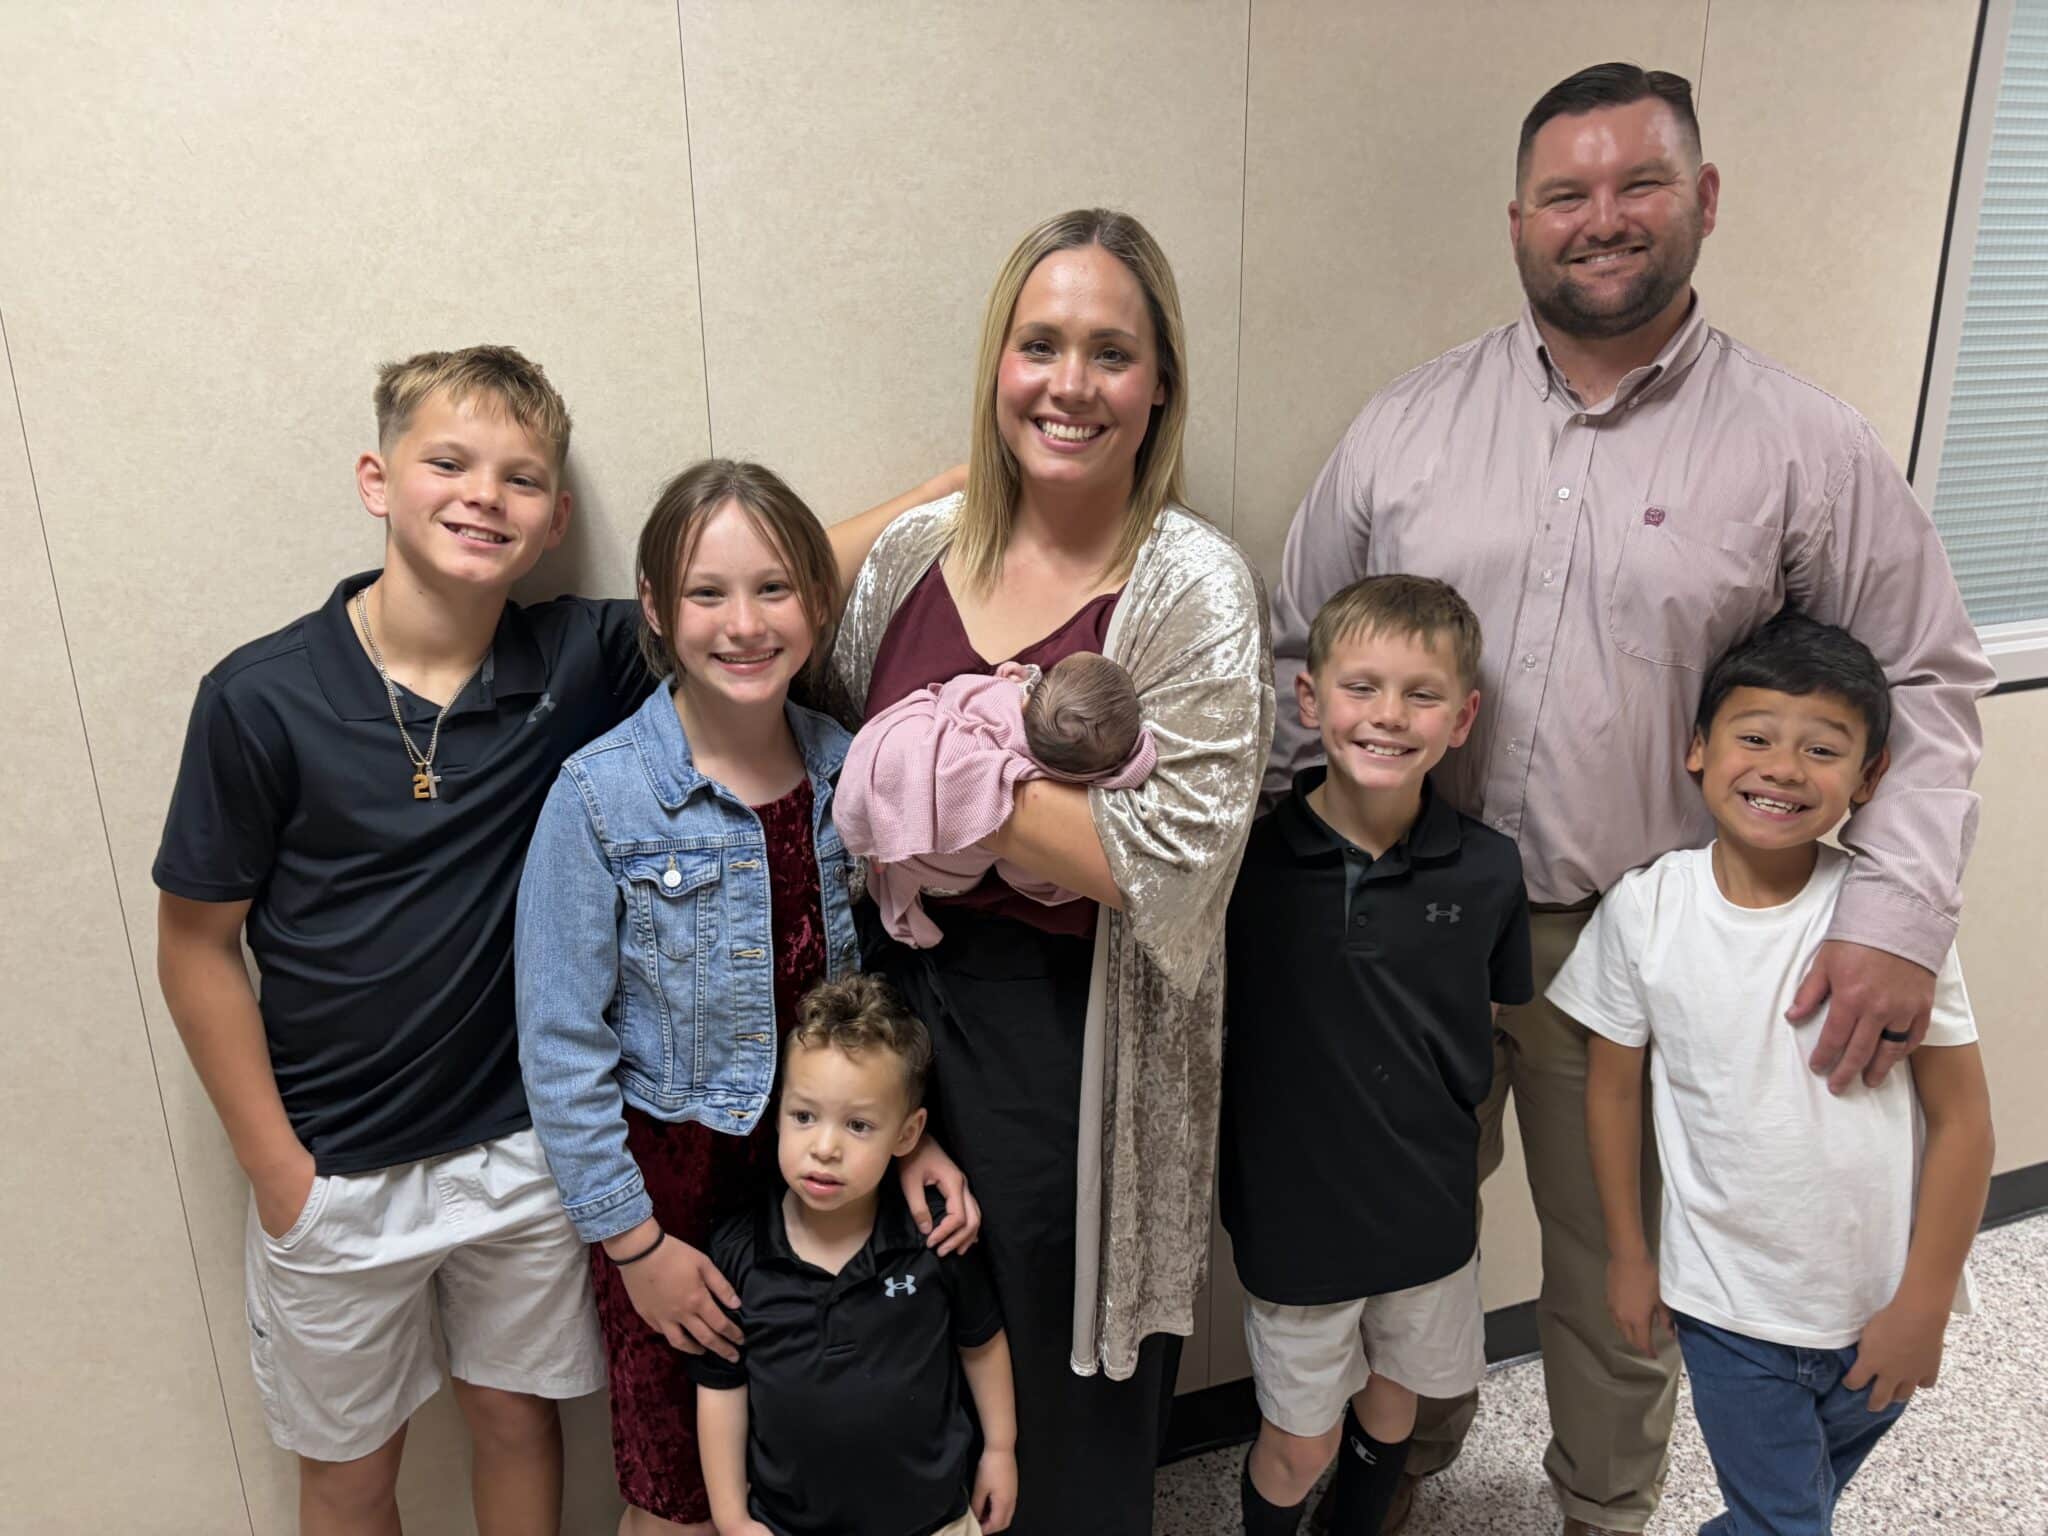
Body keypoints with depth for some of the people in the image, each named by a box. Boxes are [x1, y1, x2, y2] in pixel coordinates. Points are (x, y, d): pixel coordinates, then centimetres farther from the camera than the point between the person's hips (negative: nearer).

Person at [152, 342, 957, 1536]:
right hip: (336, 1172, -1)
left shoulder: (581, 663, -11)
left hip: (526, 1146, 1)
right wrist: (276, 1170, -6)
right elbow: (198, 946, -8)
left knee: (519, 1418, 22)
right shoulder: (260, 700, -15)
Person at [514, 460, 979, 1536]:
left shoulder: (852, 770, -5)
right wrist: (635, 1241, -9)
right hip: (673, 1175, -3)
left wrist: (915, 1137, -4)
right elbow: (560, 1044, -12)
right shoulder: (600, 796, -16)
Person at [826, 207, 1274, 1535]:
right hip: (901, 995, 5)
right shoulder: (918, 549, 2)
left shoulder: (1195, 591, -13)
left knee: (1072, 1419, 15)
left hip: (1071, 1043, -4)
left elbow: (1168, 859, -21)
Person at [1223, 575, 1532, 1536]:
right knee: (1300, 1444, 13)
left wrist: (1443, 1123, 2)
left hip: (1429, 1208, 3)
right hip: (1293, 1209, -2)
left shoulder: (1489, 871, -9)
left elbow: (1488, 1025, 4)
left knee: (1390, 1406, 24)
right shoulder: (1247, 855, -17)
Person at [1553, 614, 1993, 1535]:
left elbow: (1960, 1118, -8)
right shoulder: (1646, 907, -13)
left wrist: (1924, 1304, -7)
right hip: (1729, 1311, -1)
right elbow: (1613, 1087, -2)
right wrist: (1628, 1254, 4)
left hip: (1877, 1309, 1)